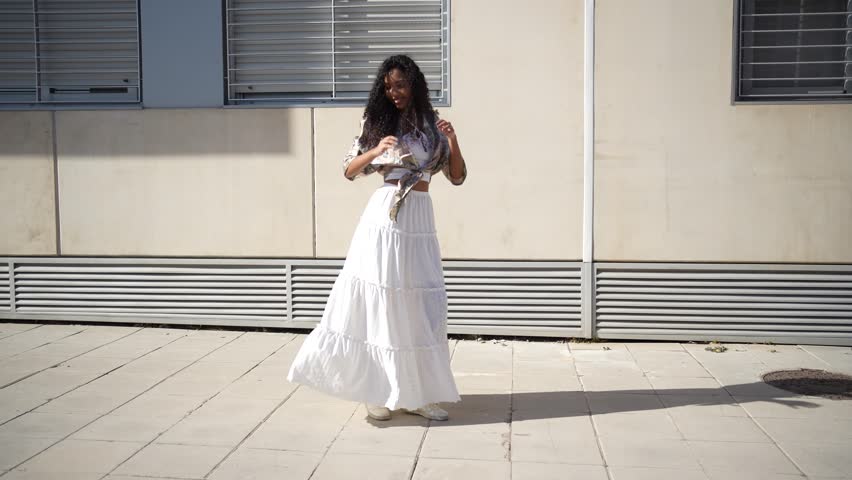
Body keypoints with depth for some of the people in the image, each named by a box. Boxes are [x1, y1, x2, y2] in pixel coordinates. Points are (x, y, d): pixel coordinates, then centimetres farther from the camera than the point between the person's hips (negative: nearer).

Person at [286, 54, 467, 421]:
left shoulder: (433, 125, 11)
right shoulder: (378, 122, 8)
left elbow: (457, 177, 9)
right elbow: (349, 170, 6)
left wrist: (453, 141, -6)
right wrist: (376, 150, -11)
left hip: (420, 219, 2)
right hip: (385, 214, -2)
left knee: (420, 306, 3)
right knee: (379, 302, -1)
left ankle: (416, 392, 12)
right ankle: (378, 390, 9)